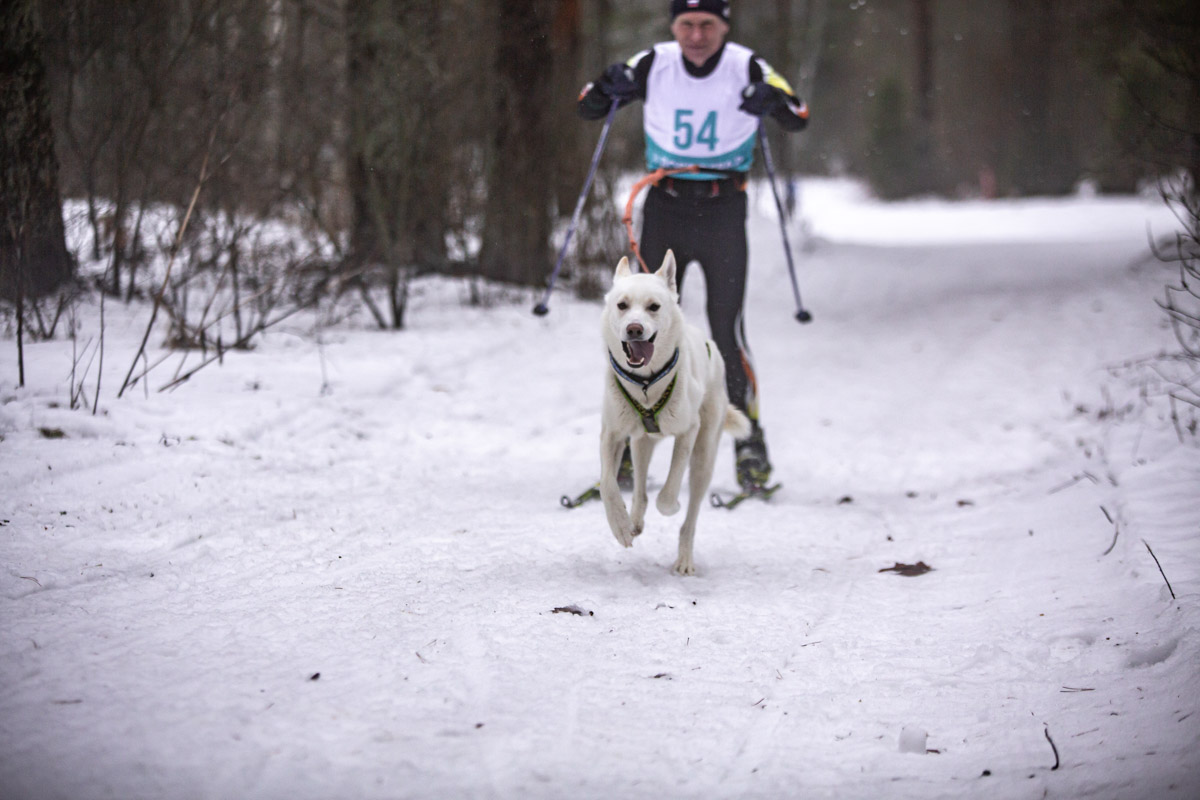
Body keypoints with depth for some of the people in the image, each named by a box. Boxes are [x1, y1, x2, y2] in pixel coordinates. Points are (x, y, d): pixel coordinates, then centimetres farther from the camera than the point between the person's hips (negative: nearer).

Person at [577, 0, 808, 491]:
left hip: (723, 212, -2)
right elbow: (588, 109, 4)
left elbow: (799, 119, -7)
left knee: (726, 330, -7)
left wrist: (772, 102, -29)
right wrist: (609, 91, -19)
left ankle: (748, 438, 4)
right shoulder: (653, 65, -1)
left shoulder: (747, 69, -5)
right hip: (665, 207, 2)